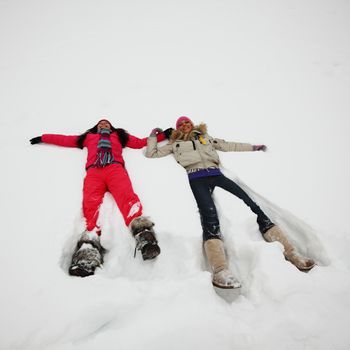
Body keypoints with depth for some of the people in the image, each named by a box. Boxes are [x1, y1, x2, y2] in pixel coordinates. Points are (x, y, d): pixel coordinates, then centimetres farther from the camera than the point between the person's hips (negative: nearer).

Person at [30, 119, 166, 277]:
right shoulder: (88, 137, 41)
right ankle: (89, 251, -50)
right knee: (91, 205, -29)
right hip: (94, 171, 1)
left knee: (128, 197, -32)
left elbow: (141, 142, 35)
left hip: (115, 168, 0)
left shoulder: (119, 135, 40)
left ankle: (143, 235, -55)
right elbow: (64, 139, 46)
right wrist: (43, 138, 47)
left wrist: (163, 134, 32)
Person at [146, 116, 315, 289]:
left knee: (252, 206, -14)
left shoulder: (205, 137, 34)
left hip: (216, 175, 3)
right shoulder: (175, 144, 28)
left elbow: (228, 145, 36)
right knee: (209, 216, -33)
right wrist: (153, 136, 26)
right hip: (197, 179, -3)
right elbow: (151, 153, 27)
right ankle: (220, 271, -50)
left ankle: (290, 253, -15)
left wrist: (253, 147, 38)